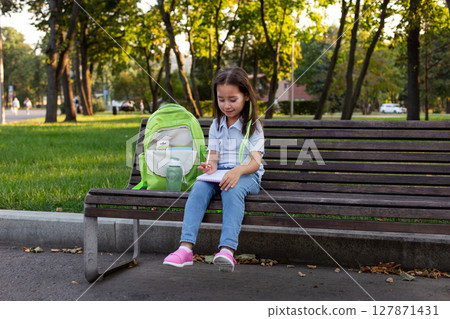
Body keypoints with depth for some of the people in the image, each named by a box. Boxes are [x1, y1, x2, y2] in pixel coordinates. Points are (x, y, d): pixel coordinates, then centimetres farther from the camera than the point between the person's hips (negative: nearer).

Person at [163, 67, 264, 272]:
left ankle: (227, 250, -51)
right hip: (219, 174, 4)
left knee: (232, 190, -38)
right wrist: (210, 167, -17)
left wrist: (238, 170, -30)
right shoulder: (216, 125, 16)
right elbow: (213, 156, 9)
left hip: (246, 175, -4)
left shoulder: (253, 125, 3)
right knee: (199, 187, -28)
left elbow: (255, 162, -8)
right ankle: (186, 248, -40)